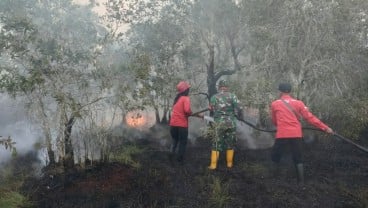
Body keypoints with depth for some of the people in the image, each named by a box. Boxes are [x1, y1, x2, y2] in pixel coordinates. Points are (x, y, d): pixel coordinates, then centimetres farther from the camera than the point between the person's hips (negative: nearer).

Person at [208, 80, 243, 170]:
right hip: (231, 123, 0)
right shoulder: (232, 96, -1)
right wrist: (241, 117, 10)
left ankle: (213, 164, 3)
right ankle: (229, 163, 19)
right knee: (230, 144, 13)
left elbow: (211, 109, 8)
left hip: (219, 123, 0)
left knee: (217, 144, 5)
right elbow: (238, 109, -6)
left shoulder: (214, 97, 3)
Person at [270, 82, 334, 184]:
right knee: (298, 160, 12)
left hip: (282, 135, -2)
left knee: (275, 158, 11)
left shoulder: (275, 104, 4)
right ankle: (301, 182, 11)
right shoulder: (298, 103, 6)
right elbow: (310, 117, 2)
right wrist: (325, 128, 5)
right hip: (296, 135, 2)